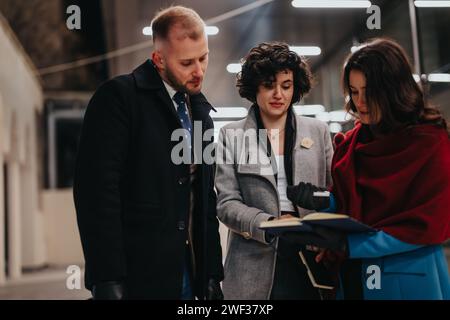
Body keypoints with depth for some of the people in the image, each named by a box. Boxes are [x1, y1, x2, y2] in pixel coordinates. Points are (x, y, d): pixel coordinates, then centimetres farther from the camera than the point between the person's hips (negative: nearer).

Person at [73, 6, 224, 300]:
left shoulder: (200, 109, 12)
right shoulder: (119, 96, -8)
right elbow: (97, 190, -15)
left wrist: (213, 271, 10)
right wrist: (107, 281, -20)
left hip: (190, 275, 6)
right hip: (138, 276, -6)